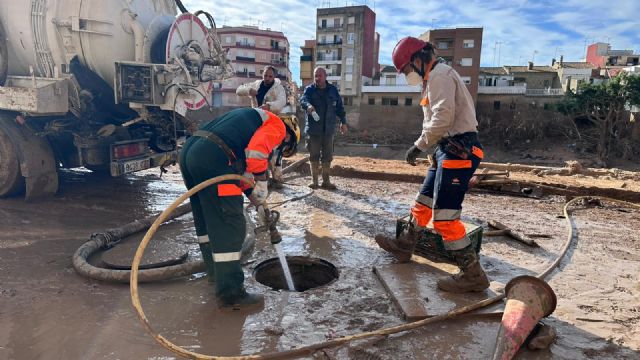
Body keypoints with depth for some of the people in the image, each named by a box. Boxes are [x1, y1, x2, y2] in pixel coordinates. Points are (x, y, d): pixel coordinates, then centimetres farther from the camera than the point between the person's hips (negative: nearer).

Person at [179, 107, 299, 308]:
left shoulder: (252, 118, 34)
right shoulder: (277, 126, 7)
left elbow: (241, 168, 31)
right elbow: (256, 152, -14)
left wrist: (257, 200, 27)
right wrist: (261, 193, -3)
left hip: (188, 151, 10)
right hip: (211, 159, -10)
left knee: (206, 217, 24)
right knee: (230, 226, -6)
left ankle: (215, 267, 42)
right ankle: (231, 293, -2)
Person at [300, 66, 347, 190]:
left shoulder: (333, 90, 7)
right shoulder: (309, 89, -2)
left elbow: (339, 107, 13)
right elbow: (303, 100, -22)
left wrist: (343, 121, 9)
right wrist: (308, 105, -44)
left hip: (328, 129, 2)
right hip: (313, 129, -2)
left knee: (327, 156, 6)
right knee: (314, 156, 4)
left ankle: (326, 180, 15)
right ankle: (314, 180, 14)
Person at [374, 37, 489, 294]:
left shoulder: (439, 75, -10)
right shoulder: (434, 78, 21)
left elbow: (443, 118, -22)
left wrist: (419, 146, -16)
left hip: (458, 150, -10)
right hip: (449, 149, 10)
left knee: (444, 215, -11)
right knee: (424, 202, 19)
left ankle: (472, 275, -4)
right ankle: (404, 245, 36)